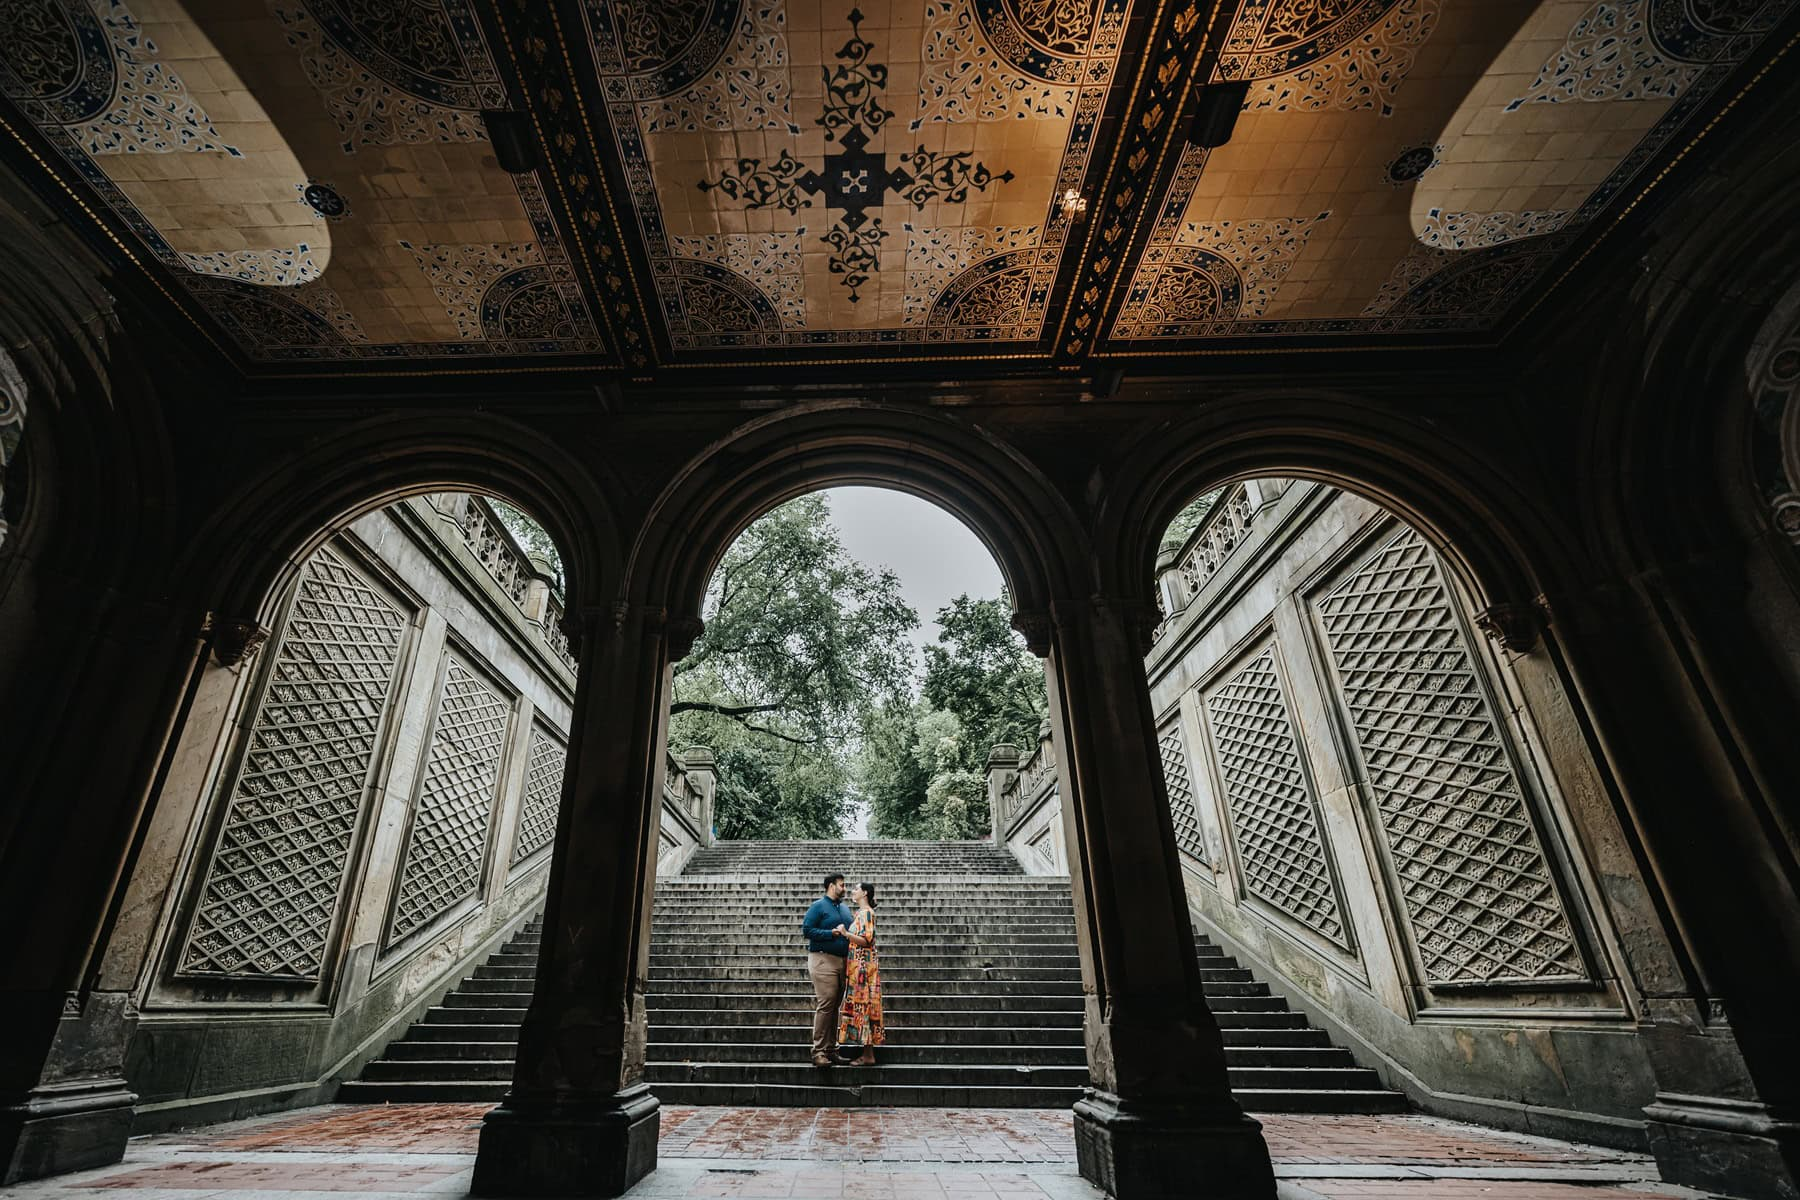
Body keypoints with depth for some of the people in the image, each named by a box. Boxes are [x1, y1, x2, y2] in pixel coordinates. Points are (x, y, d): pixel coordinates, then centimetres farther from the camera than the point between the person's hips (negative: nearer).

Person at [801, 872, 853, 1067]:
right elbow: (807, 929, -13)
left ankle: (830, 1047, 17)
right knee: (825, 1005, -11)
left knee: (835, 1005, 10)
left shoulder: (844, 908, 17)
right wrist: (832, 932, -17)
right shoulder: (818, 906, -5)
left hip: (842, 961, 7)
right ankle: (818, 1051, -7)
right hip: (823, 960, -7)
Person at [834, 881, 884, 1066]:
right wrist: (844, 934, 12)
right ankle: (867, 1054, 15)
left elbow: (866, 940, -19)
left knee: (863, 1005, -6)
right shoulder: (861, 913, 17)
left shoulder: (866, 912, -11)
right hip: (858, 966, 9)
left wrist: (846, 933, -22)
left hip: (863, 965, -9)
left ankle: (868, 1056, -1)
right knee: (861, 1006, 10)